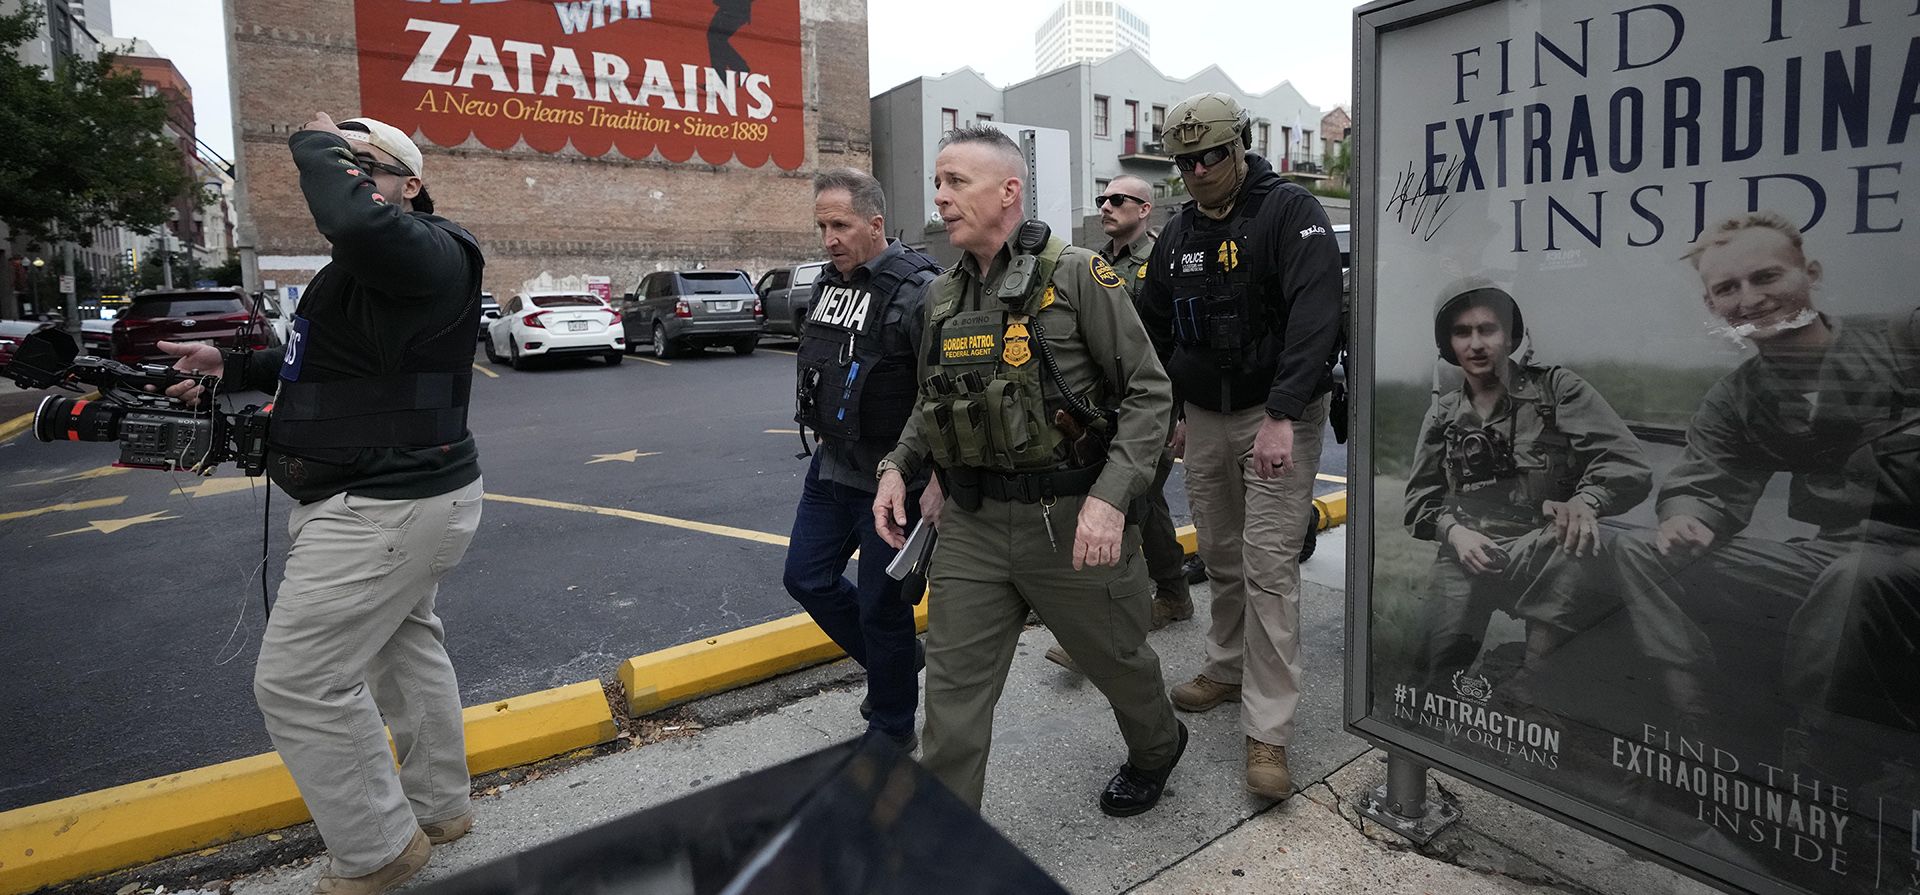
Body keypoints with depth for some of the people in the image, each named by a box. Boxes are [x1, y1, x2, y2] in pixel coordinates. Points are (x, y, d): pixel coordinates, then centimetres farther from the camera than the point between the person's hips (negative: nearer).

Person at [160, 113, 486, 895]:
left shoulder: (430, 253, -18)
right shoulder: (368, 266, 16)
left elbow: (354, 222, -42)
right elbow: (327, 361, 30)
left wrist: (315, 143, -23)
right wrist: (234, 367, 18)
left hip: (387, 507, -11)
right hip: (396, 497, 11)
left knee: (299, 681, -4)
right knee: (406, 648, 20)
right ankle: (439, 806, 36)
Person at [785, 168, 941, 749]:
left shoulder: (917, 291, -19)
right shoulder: (828, 283, 7)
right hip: (832, 469, 9)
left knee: (881, 606, 3)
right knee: (807, 578, 16)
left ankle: (892, 731, 26)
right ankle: (898, 661, 37)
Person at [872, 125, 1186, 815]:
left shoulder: (1076, 276, -9)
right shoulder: (943, 298, 8)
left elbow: (1148, 391, -10)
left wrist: (1110, 497, -21)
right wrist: (897, 466, 2)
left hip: (1070, 522, -4)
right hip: (972, 525, 4)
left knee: (1115, 657, 19)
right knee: (952, 693, 3)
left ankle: (1156, 749, 51)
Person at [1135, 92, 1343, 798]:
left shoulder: (1291, 213, -10)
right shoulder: (1177, 234, 10)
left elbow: (1314, 318, -23)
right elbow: (1155, 329, 19)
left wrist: (1281, 416, -32)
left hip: (1279, 416, -6)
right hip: (1204, 417, 6)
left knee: (1269, 567, -8)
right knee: (1220, 557, 15)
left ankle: (1268, 731, -1)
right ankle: (1229, 668, 35)